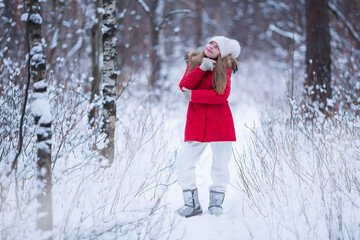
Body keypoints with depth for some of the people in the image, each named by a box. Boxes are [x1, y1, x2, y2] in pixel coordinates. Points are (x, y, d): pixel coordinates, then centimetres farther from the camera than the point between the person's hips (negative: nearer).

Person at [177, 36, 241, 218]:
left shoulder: (224, 67, -3)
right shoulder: (194, 62, 7)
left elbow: (222, 95, -15)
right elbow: (184, 86, -8)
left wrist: (193, 95, -13)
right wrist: (201, 68, -19)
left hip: (219, 121, -3)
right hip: (196, 121, 3)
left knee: (220, 163, 3)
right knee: (184, 160, -3)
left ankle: (216, 203, 17)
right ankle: (192, 204, 5)